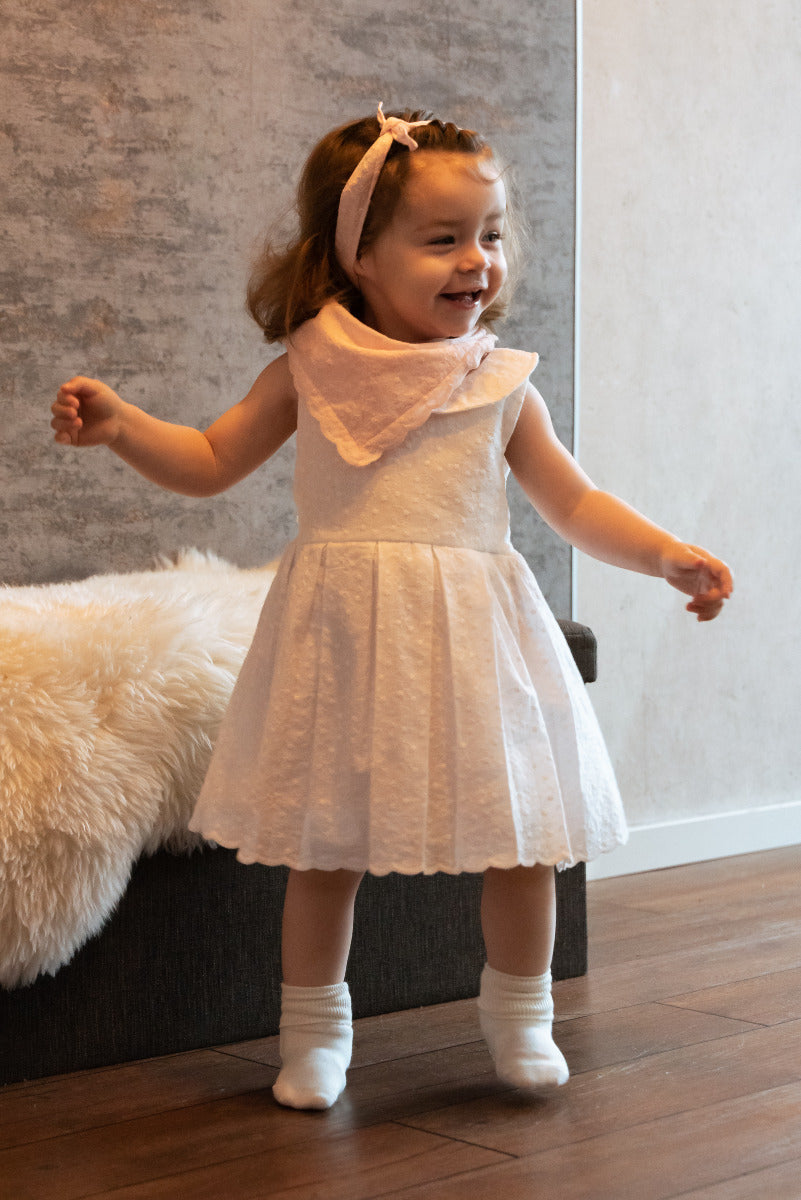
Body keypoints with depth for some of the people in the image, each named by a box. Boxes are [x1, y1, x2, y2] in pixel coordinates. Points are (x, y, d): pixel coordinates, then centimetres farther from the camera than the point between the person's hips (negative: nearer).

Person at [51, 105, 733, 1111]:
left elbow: (576, 505, 11)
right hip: (346, 637, -1)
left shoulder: (499, 385, 4)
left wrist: (668, 554, -2)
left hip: (471, 640, 1)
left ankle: (520, 1012, 29)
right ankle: (314, 1028, 25)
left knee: (520, 838, 6)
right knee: (327, 846, 5)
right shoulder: (311, 368, 2)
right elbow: (209, 463, 11)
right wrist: (116, 423, -3)